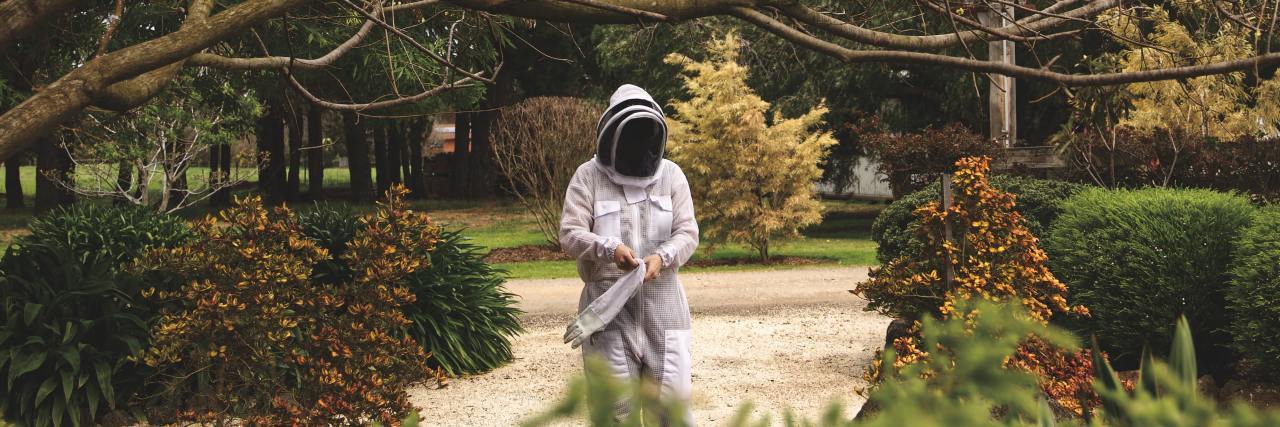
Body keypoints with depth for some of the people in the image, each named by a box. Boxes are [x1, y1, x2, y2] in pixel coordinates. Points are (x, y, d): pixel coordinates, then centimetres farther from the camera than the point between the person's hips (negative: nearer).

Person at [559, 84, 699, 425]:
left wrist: (662, 257, -18)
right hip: (607, 305, -2)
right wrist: (609, 248, -23)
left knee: (673, 395, 0)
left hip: (662, 302, 2)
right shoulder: (588, 176, 1)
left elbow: (688, 233, 3)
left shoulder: (671, 175, 8)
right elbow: (570, 234, -5)